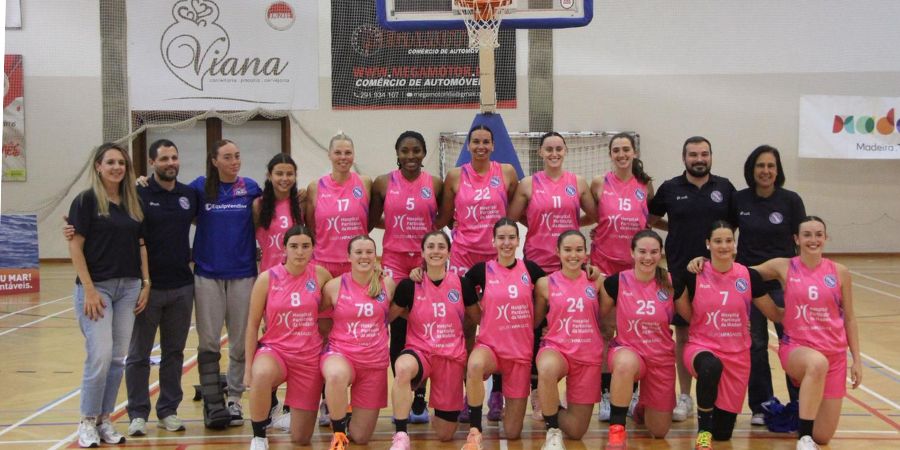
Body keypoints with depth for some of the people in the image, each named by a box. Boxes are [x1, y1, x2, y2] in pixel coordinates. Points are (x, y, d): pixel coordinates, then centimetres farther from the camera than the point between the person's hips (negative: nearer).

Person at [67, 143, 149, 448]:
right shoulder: (86, 200, -4)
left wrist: (145, 283, 5)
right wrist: (89, 289, -14)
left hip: (128, 287, 5)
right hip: (96, 286, -5)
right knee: (100, 355, -11)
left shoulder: (133, 203, 11)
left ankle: (105, 419, 17)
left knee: (118, 358, 6)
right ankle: (87, 422, 5)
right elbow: (75, 246, -8)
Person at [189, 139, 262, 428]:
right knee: (208, 342, -1)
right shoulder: (200, 187, 2)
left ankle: (234, 400, 17)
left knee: (241, 342, 6)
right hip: (207, 274, -1)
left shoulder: (251, 188, 4)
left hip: (242, 274, 1)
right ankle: (213, 404, 4)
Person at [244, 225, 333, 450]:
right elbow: (253, 324, -3)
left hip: (310, 356, 2)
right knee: (261, 375, -41)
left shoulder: (320, 275, -5)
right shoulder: (267, 278, -8)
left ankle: (290, 409, 40)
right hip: (274, 350, -1)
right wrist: (248, 367, -4)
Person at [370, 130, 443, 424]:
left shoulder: (435, 184, 1)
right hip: (394, 262, 0)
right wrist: (396, 224, -1)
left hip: (427, 262, 0)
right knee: (398, 331, 1)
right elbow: (372, 221, 9)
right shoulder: (383, 184, 1)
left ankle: (420, 399, 11)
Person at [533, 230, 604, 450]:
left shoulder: (595, 281, 1)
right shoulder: (546, 284, -2)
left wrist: (601, 284, 0)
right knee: (546, 370, -43)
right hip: (556, 348, -2)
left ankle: (553, 412, 38)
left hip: (589, 355, 2)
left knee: (576, 431, 2)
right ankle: (552, 431, -20)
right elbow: (534, 321, 8)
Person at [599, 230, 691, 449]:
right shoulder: (616, 282, -12)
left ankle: (643, 408, 47)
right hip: (627, 350, -2)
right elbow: (597, 316, 0)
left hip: (661, 358, 2)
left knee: (659, 431, 10)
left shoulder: (673, 285, -9)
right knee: (626, 364, -43)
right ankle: (616, 429, -25)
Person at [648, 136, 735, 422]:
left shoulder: (725, 188, 4)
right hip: (680, 272, 0)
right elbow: (650, 218, 13)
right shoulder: (670, 188, 2)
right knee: (683, 334, 6)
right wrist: (677, 229, 4)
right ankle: (685, 397, 16)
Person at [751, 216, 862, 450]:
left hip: (834, 354, 2)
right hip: (796, 347, -2)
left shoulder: (840, 272, 2)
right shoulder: (784, 267, -2)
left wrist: (857, 360, 5)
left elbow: (849, 319, 7)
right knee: (817, 363, -42)